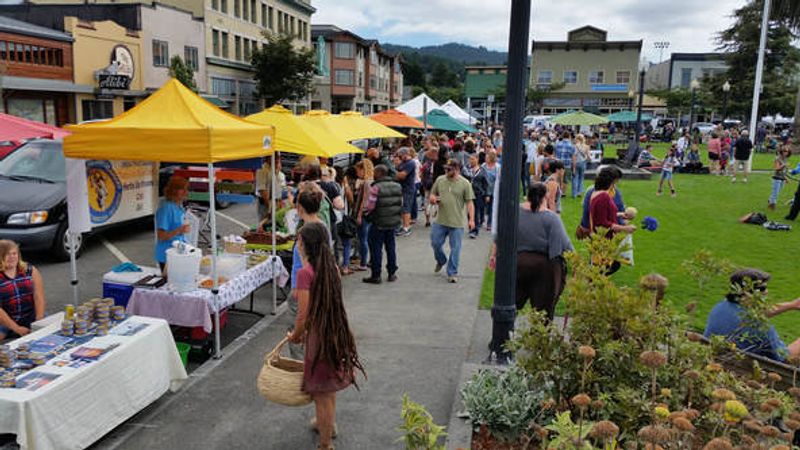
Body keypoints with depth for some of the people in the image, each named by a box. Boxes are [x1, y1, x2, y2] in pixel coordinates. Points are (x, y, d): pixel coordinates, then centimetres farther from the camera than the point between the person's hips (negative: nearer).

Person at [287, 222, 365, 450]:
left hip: (319, 336, -8)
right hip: (336, 331, 8)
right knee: (328, 386, 29)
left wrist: (295, 336, -2)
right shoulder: (330, 266, 1)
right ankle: (328, 423, 51)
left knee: (321, 393, 8)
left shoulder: (305, 273, -22)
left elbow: (304, 315, -21)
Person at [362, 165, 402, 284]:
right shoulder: (397, 186, 4)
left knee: (376, 248, 4)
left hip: (379, 223, -6)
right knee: (390, 247, 16)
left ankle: (376, 275, 8)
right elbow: (401, 203, 9)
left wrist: (365, 212, 3)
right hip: (393, 222, 6)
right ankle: (392, 273, 22)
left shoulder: (376, 187, -16)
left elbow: (370, 206, -17)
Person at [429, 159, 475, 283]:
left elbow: (469, 203, -5)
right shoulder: (440, 180, 6)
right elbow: (432, 194, 17)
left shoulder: (465, 183, -4)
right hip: (440, 221, 3)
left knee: (455, 248, 1)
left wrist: (471, 219, -13)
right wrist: (433, 199, -8)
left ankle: (452, 273, 13)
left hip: (457, 222, -3)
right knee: (435, 243, 9)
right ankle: (441, 261, 38)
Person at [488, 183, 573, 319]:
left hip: (517, 264, 3)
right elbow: (565, 246, -11)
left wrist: (494, 255, 15)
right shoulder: (552, 218, -6)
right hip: (544, 267, -2)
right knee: (544, 309, 5)